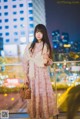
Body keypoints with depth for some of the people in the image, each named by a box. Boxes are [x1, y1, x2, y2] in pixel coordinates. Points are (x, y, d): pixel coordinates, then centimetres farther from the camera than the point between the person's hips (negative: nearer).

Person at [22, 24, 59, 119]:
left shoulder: (47, 46, 3)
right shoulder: (30, 46, 1)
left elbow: (50, 61, 7)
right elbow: (25, 62, 1)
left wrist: (47, 61, -16)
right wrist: (25, 76, -3)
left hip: (43, 74, 0)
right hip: (32, 74, 0)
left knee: (45, 94, 0)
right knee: (34, 95, 3)